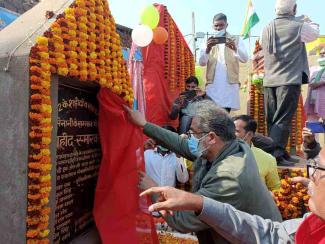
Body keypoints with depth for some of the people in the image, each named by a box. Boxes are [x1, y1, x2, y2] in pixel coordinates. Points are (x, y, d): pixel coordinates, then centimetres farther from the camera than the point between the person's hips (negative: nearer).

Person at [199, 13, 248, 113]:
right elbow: (202, 63, 0)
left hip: (230, 84, 0)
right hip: (212, 85, 1)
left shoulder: (236, 40, 11)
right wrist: (208, 49, -19)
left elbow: (245, 59, -4)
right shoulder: (209, 41, 13)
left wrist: (235, 48, -24)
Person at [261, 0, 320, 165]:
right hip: (289, 80, -5)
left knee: (272, 120, 8)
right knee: (283, 119, -7)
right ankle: (275, 153, -13)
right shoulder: (298, 26, -3)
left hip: (269, 80, 5)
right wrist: (307, 21, 37)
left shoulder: (267, 29, 10)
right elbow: (315, 33, 16)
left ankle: (278, 152, 15)